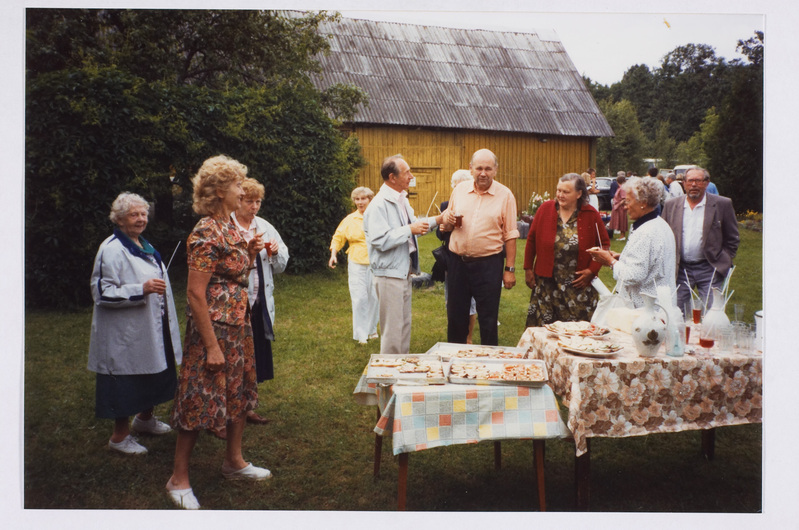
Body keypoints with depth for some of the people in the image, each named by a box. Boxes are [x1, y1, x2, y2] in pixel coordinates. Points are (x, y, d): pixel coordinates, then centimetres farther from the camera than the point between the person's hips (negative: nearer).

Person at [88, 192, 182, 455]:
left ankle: (145, 418, 39)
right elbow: (102, 292, -20)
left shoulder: (144, 246, 14)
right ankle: (120, 436, 13)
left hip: (152, 329, 9)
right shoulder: (112, 250, -15)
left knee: (155, 376, 17)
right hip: (126, 332, -9)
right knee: (127, 381, -1)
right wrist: (142, 289, -27)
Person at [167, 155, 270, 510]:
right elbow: (195, 293, -22)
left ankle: (234, 461, 33)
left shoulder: (230, 227, 8)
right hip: (213, 326, -9)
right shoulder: (206, 234, -19)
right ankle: (178, 479, 12)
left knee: (240, 391, 18)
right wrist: (212, 346, -22)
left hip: (238, 324, 9)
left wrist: (250, 254, -1)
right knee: (201, 400, -1)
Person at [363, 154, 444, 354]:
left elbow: (412, 225, 24)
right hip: (389, 275, -10)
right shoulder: (379, 205, -20)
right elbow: (380, 240, -27)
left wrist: (437, 220, 13)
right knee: (392, 330, -2)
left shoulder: (402, 200, 11)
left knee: (404, 325, 19)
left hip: (404, 272, 10)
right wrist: (410, 230, -23)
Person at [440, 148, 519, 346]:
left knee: (488, 319, 6)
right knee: (456, 316, 13)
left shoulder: (505, 195, -3)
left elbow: (510, 235, -4)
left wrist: (510, 269, -7)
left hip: (489, 263, -3)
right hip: (458, 261, 4)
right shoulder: (460, 190, 7)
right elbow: (446, 226, 15)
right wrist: (448, 222, -9)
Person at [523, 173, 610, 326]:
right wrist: (528, 269, 5)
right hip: (547, 283, 1)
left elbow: (604, 244, 4)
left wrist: (592, 270, -6)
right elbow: (531, 240, 7)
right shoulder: (545, 209, -1)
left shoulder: (591, 215, -3)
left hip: (578, 284, -1)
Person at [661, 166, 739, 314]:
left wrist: (724, 262, -2)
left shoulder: (722, 204, -1)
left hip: (709, 269, -2)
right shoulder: (671, 205, 6)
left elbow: (732, 239, 5)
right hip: (680, 269, 2)